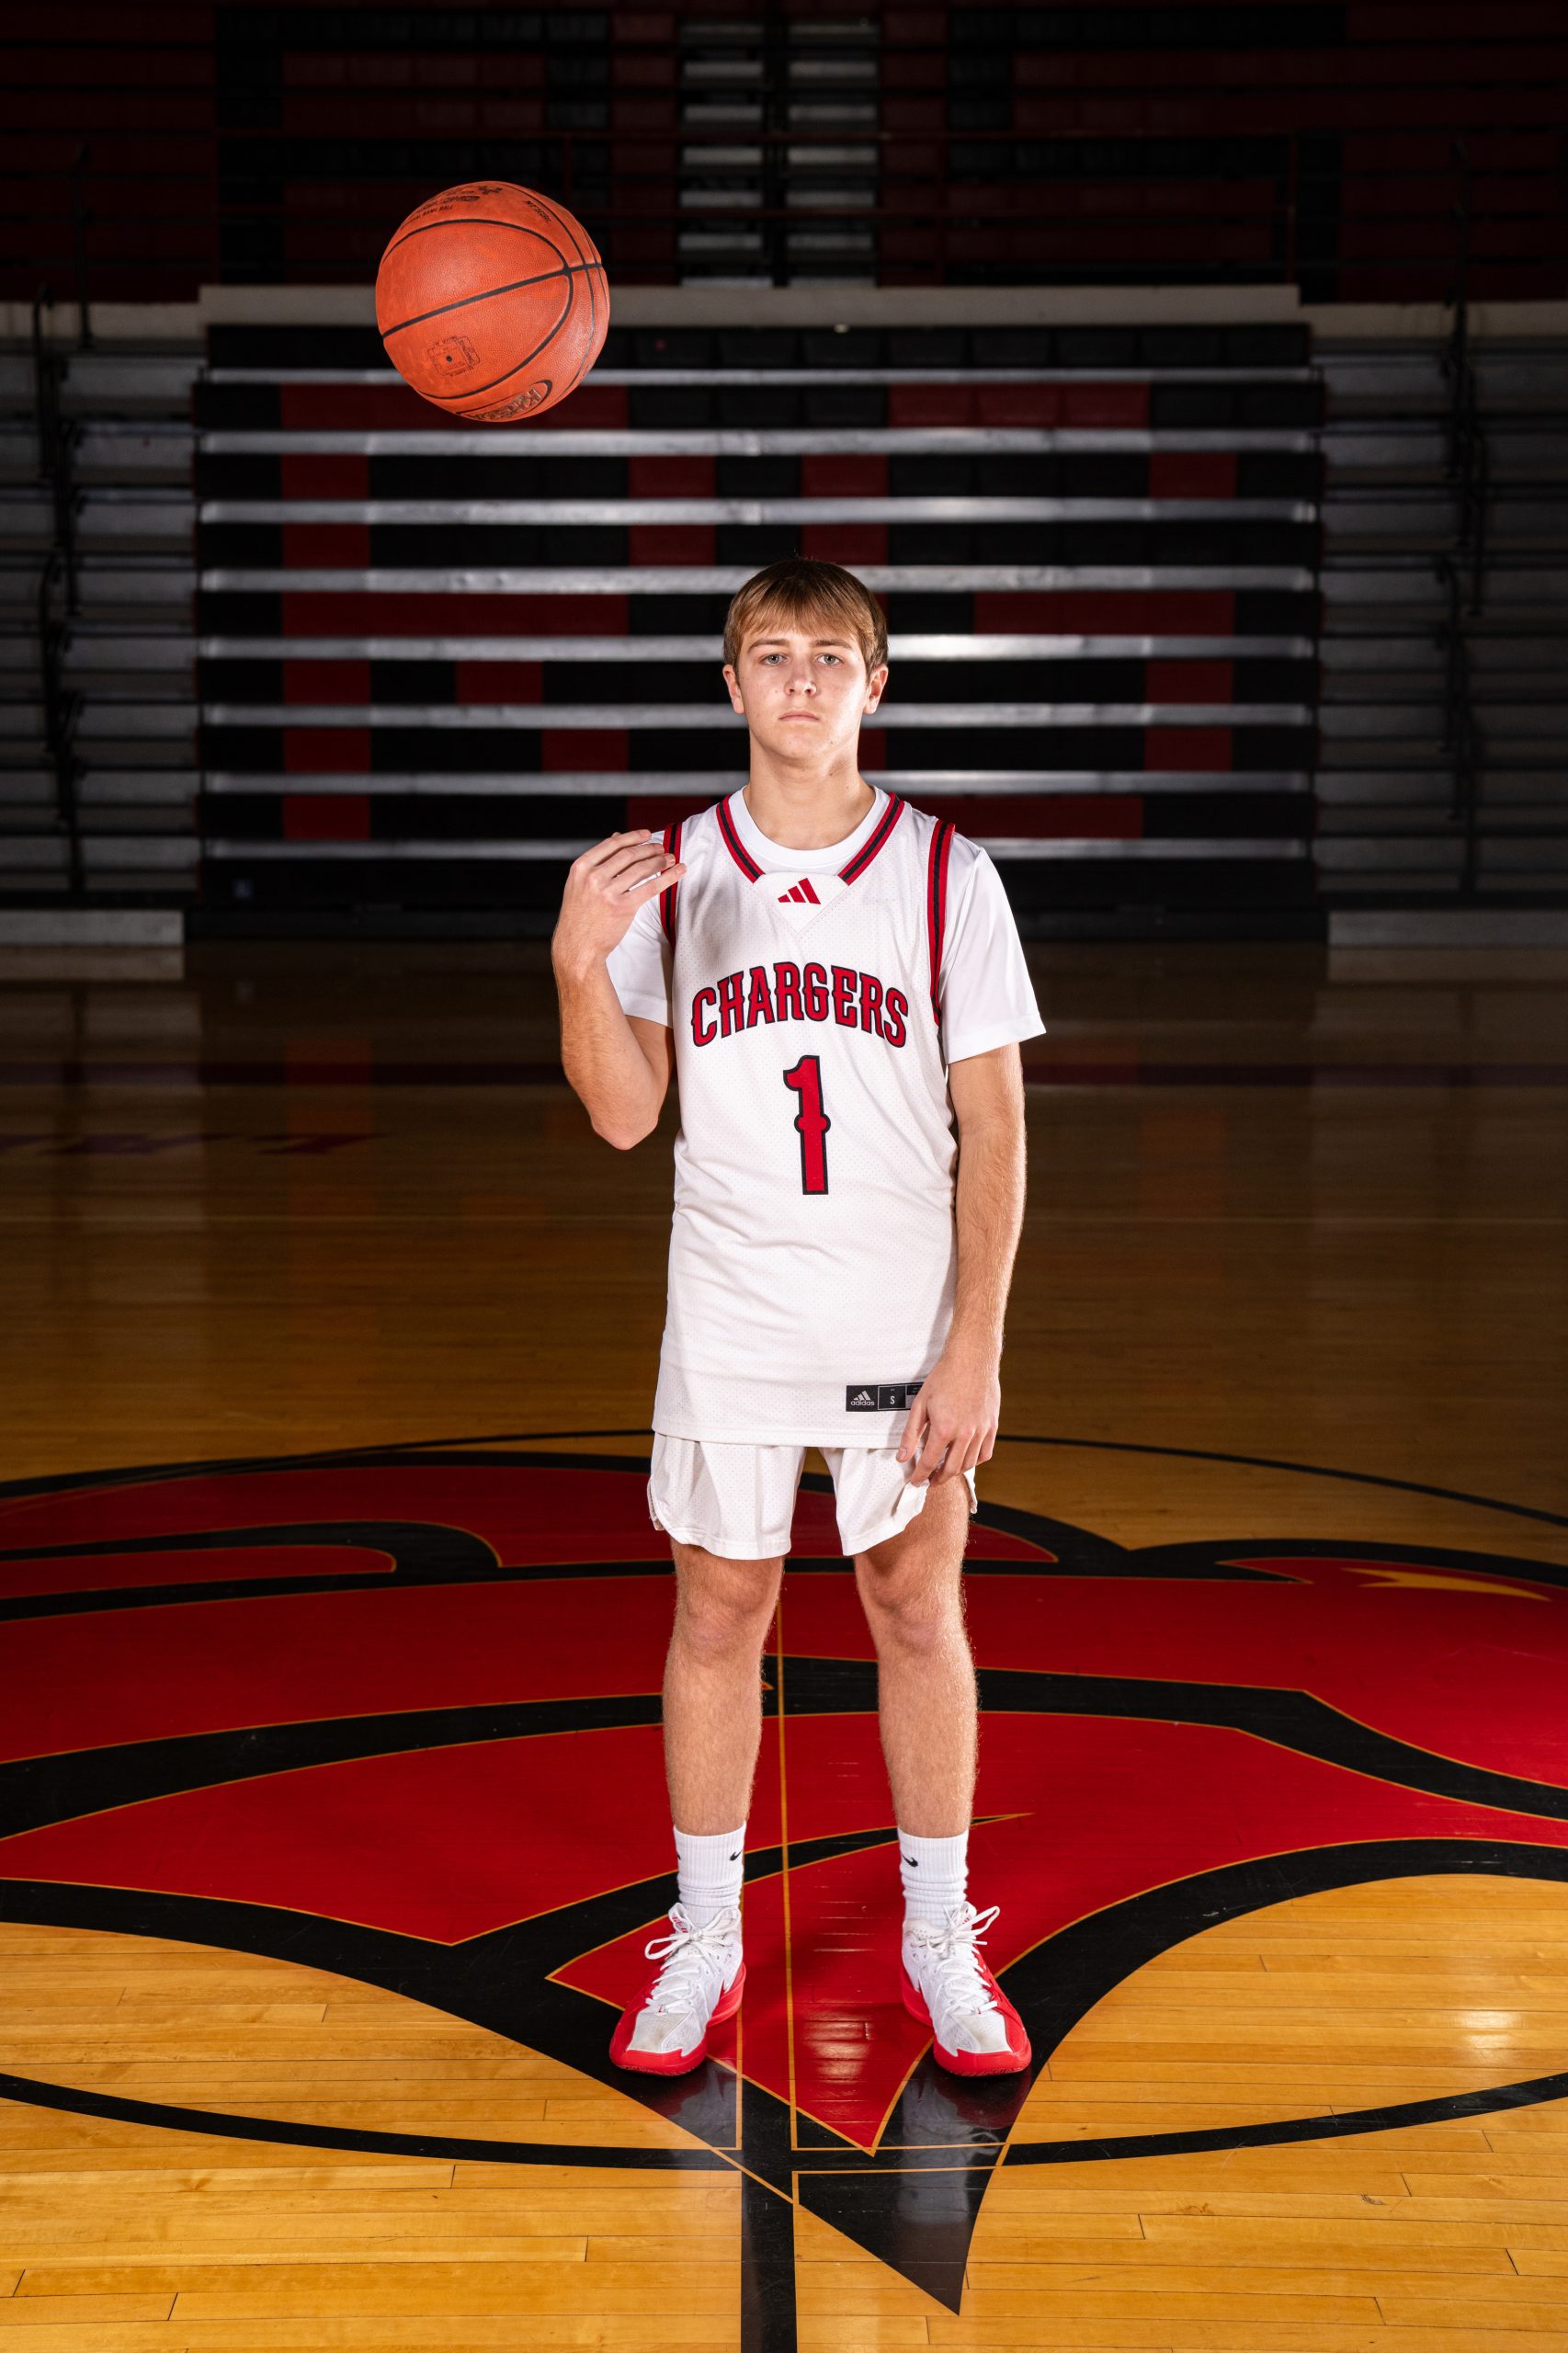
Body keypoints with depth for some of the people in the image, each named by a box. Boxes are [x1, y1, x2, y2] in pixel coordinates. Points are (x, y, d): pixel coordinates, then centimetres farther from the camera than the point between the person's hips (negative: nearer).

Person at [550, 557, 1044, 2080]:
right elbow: (624, 1118, -3)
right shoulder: (668, 876, 0)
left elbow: (992, 1128, -4)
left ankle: (939, 1936, 23)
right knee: (717, 1614, 9)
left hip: (906, 1323, -1)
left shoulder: (946, 876, -4)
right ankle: (704, 1940, 23)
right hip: (728, 1324, 1)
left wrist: (975, 1351, -10)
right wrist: (579, 966, -20)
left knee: (916, 1612, 8)